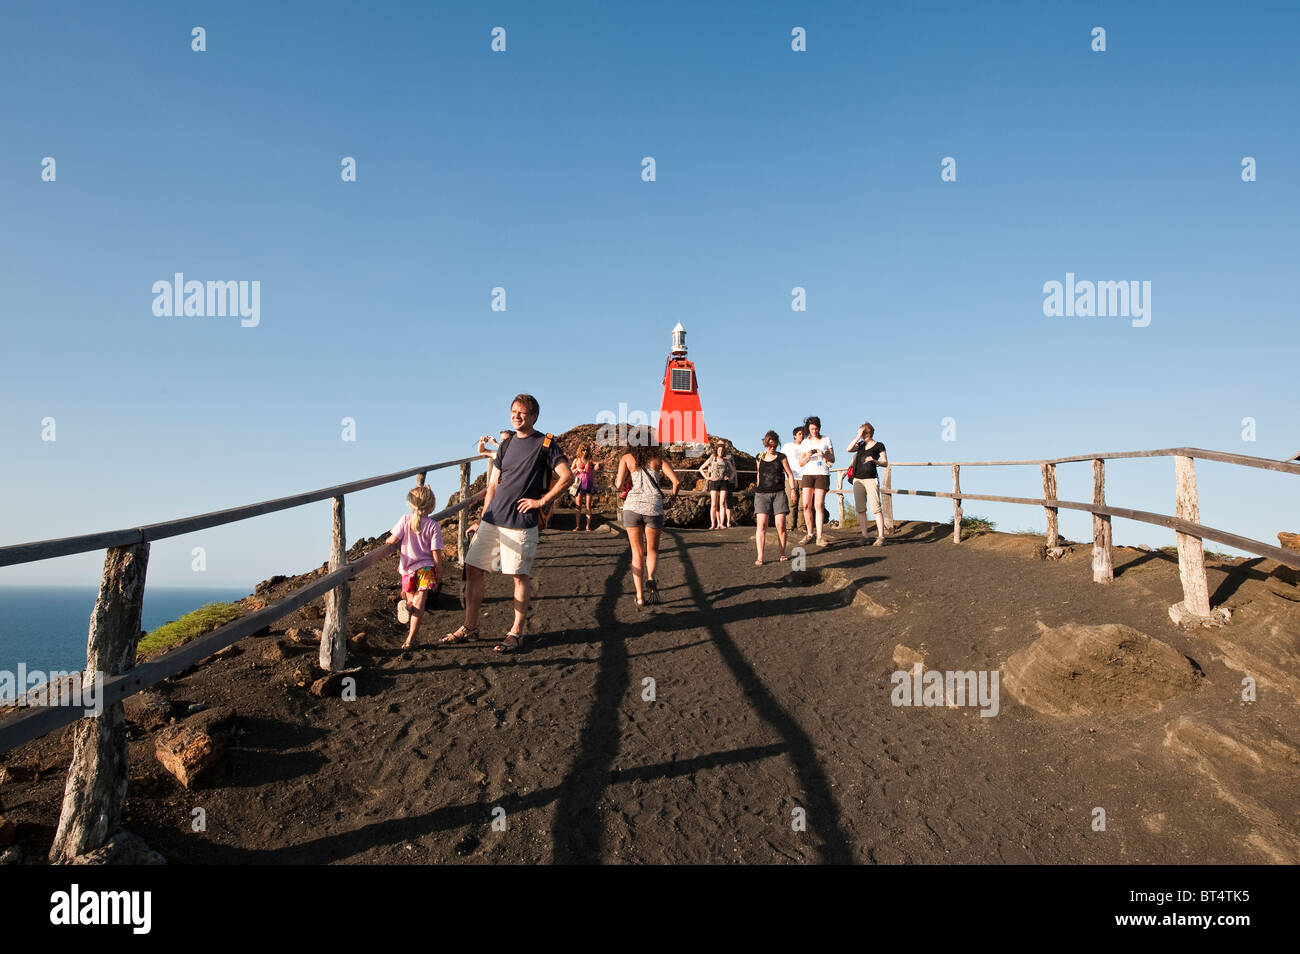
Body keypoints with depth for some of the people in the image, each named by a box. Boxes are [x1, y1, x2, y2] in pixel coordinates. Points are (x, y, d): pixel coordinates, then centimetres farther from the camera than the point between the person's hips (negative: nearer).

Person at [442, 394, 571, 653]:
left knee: (519, 576, 0)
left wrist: (541, 501, -9)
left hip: (521, 523, -6)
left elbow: (567, 477, -8)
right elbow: (493, 484, 18)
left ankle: (516, 633, 12)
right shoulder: (506, 444, 15)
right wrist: (481, 520, 15)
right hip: (492, 519, 6)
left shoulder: (545, 444, -2)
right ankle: (470, 627, 19)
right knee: (472, 569, 6)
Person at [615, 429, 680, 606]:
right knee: (652, 549, 16)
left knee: (637, 553, 10)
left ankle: (640, 596, 5)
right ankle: (650, 578, -13)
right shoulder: (658, 458, 9)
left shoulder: (627, 458, 7)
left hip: (632, 506, 0)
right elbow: (676, 481, 0)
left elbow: (619, 484, -5)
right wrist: (674, 494, 20)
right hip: (654, 506, 0)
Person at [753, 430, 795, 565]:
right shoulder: (759, 458, 12)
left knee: (780, 525, -4)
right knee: (761, 525, -11)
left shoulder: (781, 457, 6)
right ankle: (760, 557, -15)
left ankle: (782, 554, 11)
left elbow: (789, 474, 9)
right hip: (762, 494, 1)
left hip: (779, 493, -1)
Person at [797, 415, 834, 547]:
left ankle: (820, 537, -11)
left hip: (822, 474, -2)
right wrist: (807, 457, -11)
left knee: (819, 505, -10)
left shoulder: (826, 440, 10)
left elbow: (833, 459, 8)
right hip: (808, 474, 2)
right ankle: (809, 534, 8)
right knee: (806, 505, -6)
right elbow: (801, 463, 10)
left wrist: (824, 455, -13)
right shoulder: (805, 443, 12)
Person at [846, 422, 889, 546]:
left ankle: (881, 537, -14)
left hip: (871, 479, -5)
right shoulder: (861, 444, 16)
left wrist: (874, 460, -17)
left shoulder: (879, 445, 4)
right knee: (860, 509, 2)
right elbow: (849, 449, -1)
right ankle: (864, 536, 6)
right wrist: (858, 437, -5)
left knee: (876, 508, -12)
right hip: (858, 480, 5)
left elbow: (885, 463, 1)